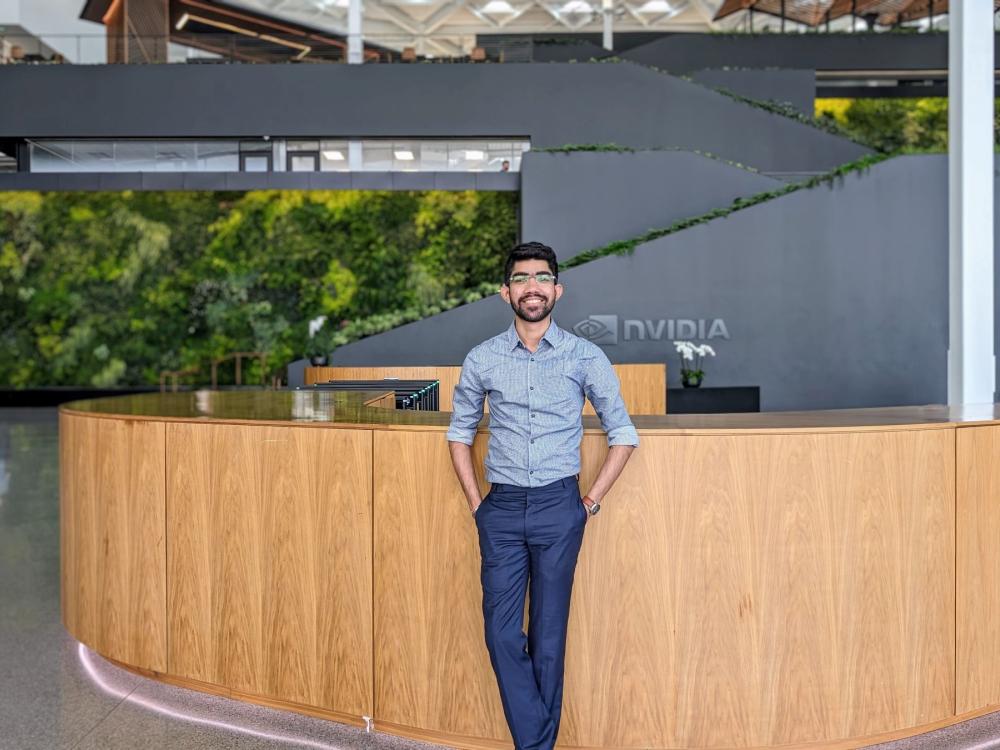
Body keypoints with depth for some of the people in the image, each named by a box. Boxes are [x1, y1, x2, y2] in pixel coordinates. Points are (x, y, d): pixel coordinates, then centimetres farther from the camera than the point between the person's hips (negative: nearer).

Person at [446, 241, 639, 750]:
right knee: (502, 633, -1)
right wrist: (475, 502, 7)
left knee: (548, 636, 5)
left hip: (559, 507, -2)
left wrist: (592, 501, 0)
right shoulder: (482, 360, 4)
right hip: (503, 508, 2)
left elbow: (623, 435, 5)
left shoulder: (585, 357, -1)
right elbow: (459, 433, 15)